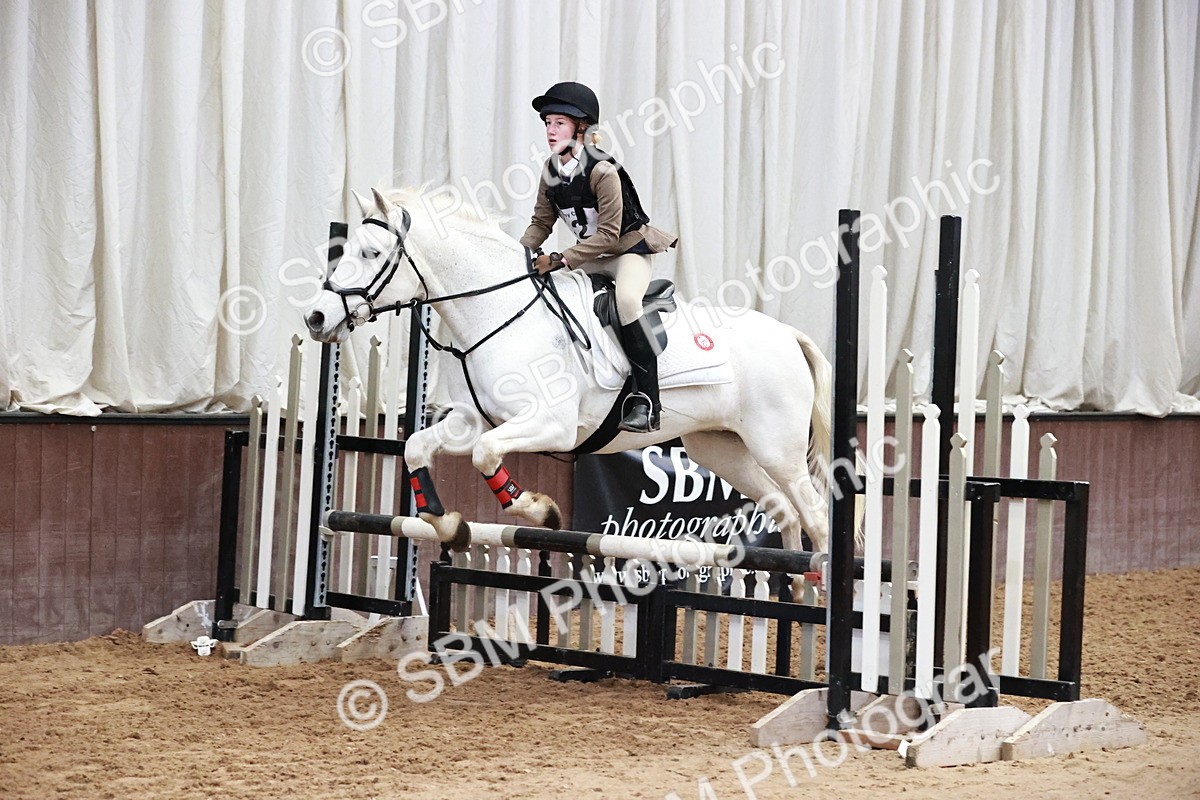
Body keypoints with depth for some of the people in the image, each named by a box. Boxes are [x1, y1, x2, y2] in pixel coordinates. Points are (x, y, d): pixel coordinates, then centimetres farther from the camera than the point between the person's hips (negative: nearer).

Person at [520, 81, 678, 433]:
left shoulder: (603, 171, -23)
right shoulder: (551, 170, 0)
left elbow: (607, 234, -25)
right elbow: (541, 223, 6)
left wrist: (561, 259, -31)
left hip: (629, 250, -8)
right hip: (591, 255, 8)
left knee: (626, 299, -36)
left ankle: (646, 401, -35)